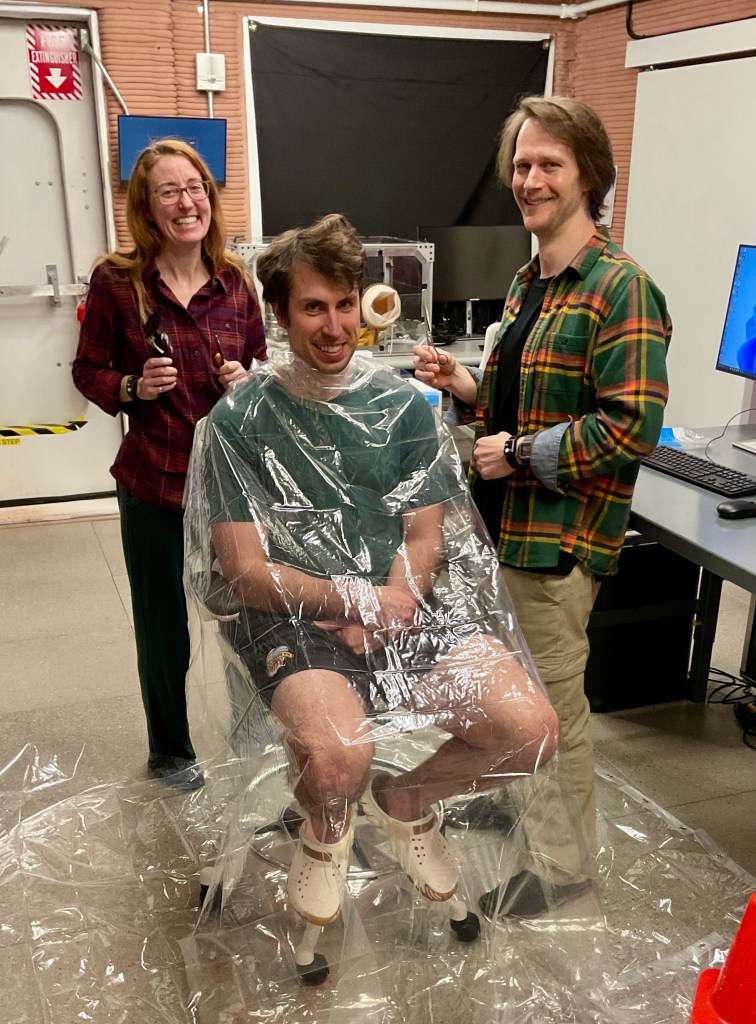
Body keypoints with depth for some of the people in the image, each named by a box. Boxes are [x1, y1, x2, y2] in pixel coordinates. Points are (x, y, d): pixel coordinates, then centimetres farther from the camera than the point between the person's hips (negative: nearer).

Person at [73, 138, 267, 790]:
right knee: (163, 625, 12)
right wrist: (132, 388, -17)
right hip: (154, 481, -2)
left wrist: (247, 381, -10)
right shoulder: (116, 281, -7)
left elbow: (262, 364, 12)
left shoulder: (235, 282, 1)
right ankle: (169, 751, 36)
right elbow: (88, 370, 2)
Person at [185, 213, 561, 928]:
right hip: (293, 619, -3)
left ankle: (407, 800, 16)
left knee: (532, 731, -17)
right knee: (337, 759, -33)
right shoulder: (239, 421, -1)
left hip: (403, 608, 4)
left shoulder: (402, 405, 9)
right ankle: (326, 828, 9)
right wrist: (358, 597, -19)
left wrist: (385, 611, -13)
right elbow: (247, 571, -5)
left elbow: (425, 538, 7)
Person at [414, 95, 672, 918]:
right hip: (504, 518, 8)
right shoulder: (529, 283, 13)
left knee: (554, 699, 6)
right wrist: (466, 385, 4)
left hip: (561, 529, -8)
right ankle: (513, 797, 46)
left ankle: (560, 862, 26)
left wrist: (520, 455, -19)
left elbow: (633, 425, -22)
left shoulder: (621, 287, -15)